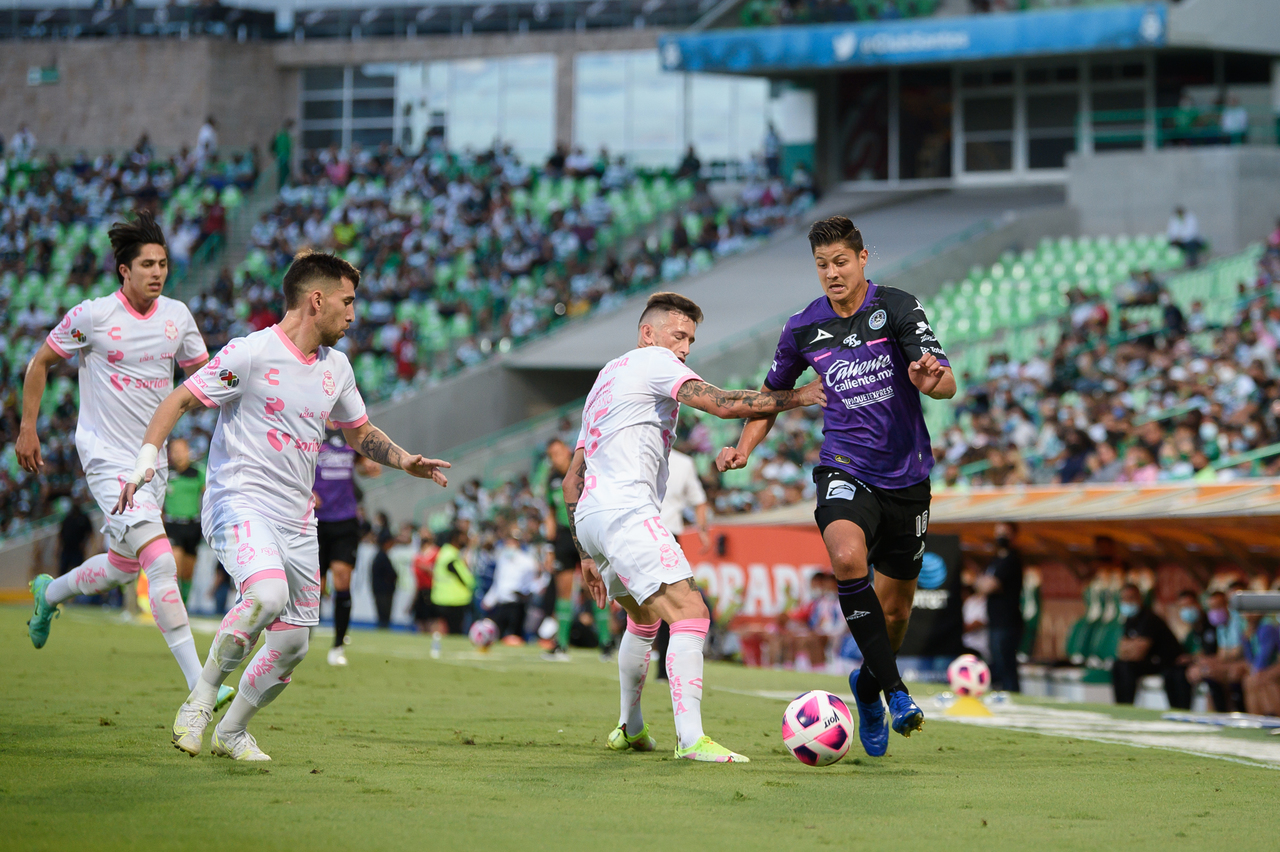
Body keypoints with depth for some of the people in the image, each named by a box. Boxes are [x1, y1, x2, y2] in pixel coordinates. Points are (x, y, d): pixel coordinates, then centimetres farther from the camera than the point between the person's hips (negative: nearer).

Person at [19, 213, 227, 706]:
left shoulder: (177, 315, 3)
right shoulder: (92, 316, -10)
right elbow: (40, 363, 3)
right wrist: (27, 429, 2)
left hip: (153, 460, 6)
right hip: (107, 458, -6)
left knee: (123, 567, 17)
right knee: (162, 562, -20)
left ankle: (48, 593, 48)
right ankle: (198, 684, -22)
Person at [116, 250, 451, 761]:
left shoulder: (336, 366, 13)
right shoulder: (251, 353, -10)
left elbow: (359, 432, 27)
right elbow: (179, 400, -7)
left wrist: (405, 461, 10)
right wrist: (146, 460, -20)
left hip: (297, 521, 7)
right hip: (239, 503, -7)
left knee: (292, 643, 7)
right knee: (268, 595, -34)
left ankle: (232, 730, 28)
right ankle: (201, 698, -17)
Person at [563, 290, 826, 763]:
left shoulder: (604, 379, 28)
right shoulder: (652, 361, 2)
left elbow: (572, 478, 28)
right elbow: (723, 404, -12)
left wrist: (585, 554, 28)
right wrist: (796, 397, -5)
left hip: (589, 516, 10)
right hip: (626, 511, -10)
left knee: (644, 618, 30)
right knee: (690, 612, -18)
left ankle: (629, 729, 39)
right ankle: (691, 739, -32)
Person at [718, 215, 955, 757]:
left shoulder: (898, 308, -7)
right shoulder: (803, 329, 2)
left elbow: (947, 383, -16)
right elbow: (773, 393, 18)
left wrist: (932, 380, -40)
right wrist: (744, 447, 2)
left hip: (906, 476, 0)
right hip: (845, 469, 0)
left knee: (895, 607, 8)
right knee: (848, 557, -32)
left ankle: (867, 684, 40)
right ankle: (896, 691, -25)